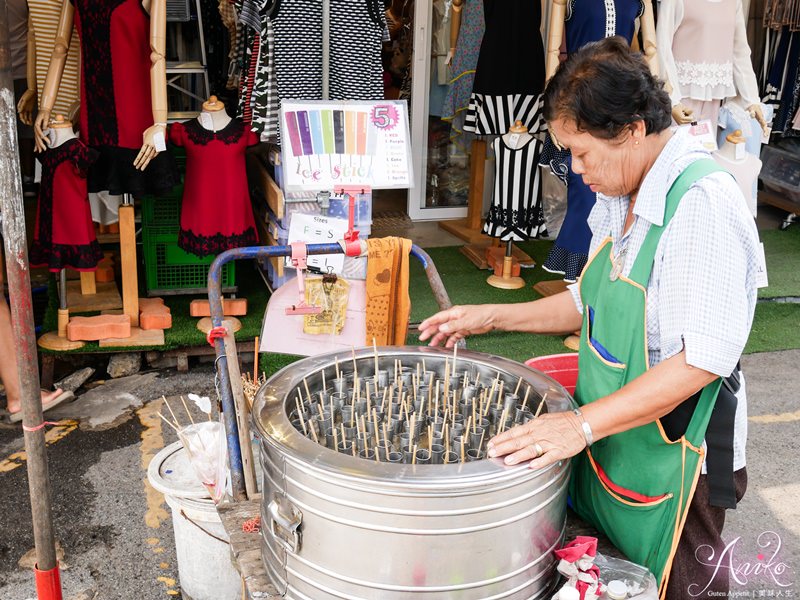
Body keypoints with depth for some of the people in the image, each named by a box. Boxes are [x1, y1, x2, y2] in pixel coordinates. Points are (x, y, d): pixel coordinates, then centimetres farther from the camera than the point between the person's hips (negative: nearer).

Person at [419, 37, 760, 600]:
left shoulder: (706, 203, -24)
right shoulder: (620, 198, 5)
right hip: (605, 445, 8)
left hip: (671, 460, -8)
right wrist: (492, 317, 9)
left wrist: (583, 424, -31)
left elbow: (704, 358, -28)